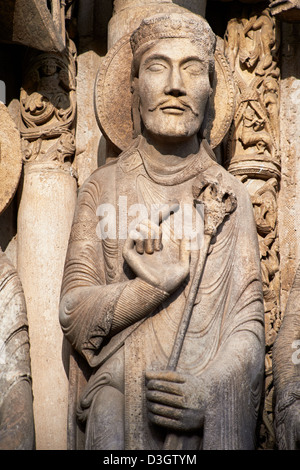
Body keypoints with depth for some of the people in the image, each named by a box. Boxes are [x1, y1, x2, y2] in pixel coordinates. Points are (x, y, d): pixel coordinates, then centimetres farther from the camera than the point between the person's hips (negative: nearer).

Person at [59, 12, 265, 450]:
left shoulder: (231, 195, 2)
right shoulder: (103, 187, 1)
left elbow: (249, 320, -1)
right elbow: (74, 314, -4)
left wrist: (213, 386, -19)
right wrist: (162, 282, -17)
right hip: (121, 414, 0)